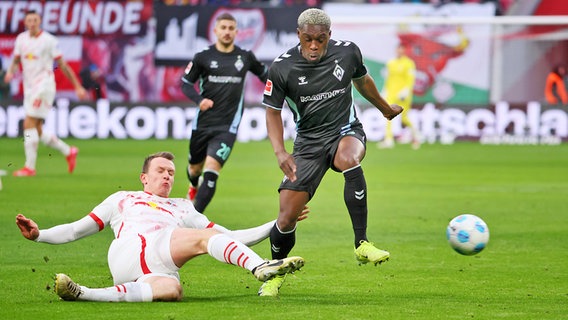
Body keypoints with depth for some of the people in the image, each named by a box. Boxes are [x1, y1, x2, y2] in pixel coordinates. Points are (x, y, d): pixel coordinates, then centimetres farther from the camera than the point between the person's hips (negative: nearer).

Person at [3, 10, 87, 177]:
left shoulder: (49, 41, -7)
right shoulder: (21, 39, 9)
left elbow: (63, 65, -3)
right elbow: (16, 60, 20)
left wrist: (78, 87, -3)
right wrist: (10, 72, -3)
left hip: (44, 86, -7)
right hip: (29, 88, 7)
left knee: (29, 124, -16)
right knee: (37, 131, 6)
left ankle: (30, 167, -13)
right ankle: (68, 152, 24)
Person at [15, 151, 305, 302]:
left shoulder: (183, 209, 39)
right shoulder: (123, 200, 34)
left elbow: (230, 238, 35)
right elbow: (77, 229, 31)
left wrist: (277, 225, 26)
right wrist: (39, 235, 14)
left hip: (158, 269, 2)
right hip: (128, 252, -2)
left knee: (171, 290, -40)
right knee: (206, 238, -24)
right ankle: (261, 268, -43)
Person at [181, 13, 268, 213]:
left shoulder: (245, 57, 3)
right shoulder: (203, 57, -1)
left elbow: (263, 74, 22)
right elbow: (185, 83, 4)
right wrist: (199, 99, -13)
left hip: (228, 126, -1)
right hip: (203, 123, 1)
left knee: (212, 169, -18)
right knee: (195, 168, 18)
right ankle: (194, 186, 55)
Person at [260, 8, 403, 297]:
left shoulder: (348, 51, -7)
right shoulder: (282, 68, -12)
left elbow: (362, 80, 16)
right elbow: (273, 112, -2)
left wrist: (385, 108, 32)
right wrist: (280, 151, -18)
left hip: (346, 131, 0)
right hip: (309, 141, 0)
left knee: (349, 159, -39)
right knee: (287, 217, -8)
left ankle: (362, 245, -34)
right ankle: (275, 275, 21)